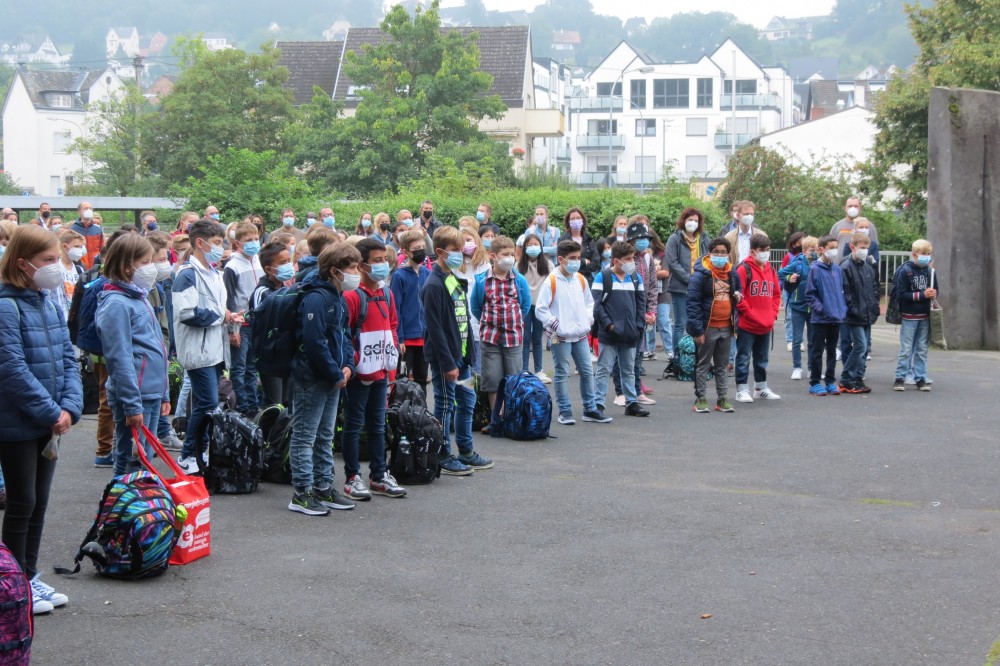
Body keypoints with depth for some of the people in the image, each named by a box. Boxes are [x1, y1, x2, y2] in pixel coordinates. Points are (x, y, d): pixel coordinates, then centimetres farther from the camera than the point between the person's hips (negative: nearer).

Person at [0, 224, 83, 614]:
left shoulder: (48, 302, 7)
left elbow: (68, 358, 7)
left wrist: (69, 407, -7)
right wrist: (52, 412, -18)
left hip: (49, 421, 7)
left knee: (39, 502, 14)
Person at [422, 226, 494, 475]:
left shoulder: (457, 281, 13)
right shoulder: (433, 285, -16)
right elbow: (435, 328, -19)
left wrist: (469, 353, 14)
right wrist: (448, 363, -20)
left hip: (461, 354, 9)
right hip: (444, 357, -9)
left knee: (467, 401, 15)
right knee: (445, 405, -1)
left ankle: (466, 451, 26)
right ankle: (443, 457, 8)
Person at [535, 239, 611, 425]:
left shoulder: (580, 280, 7)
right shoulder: (552, 281, -11)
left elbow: (589, 302, 21)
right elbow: (540, 309, -11)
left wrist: (588, 320, 6)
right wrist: (556, 325, -15)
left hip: (580, 334, 6)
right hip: (561, 336, -6)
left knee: (587, 371, 8)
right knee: (562, 374, 2)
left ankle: (590, 410, 16)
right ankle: (565, 412, 10)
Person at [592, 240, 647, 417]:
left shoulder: (636, 278, 10)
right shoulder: (602, 277, -5)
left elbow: (641, 303, 12)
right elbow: (597, 305, -9)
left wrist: (639, 326, 1)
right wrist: (608, 324, -14)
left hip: (630, 334, 5)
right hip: (609, 335, -5)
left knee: (629, 370, 14)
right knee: (604, 370, -3)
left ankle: (632, 403, 21)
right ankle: (598, 404, 0)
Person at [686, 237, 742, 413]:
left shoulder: (732, 274, 8)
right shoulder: (700, 275, -13)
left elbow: (738, 291, 27)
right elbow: (692, 302, -16)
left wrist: (738, 296, 1)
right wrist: (697, 330, -20)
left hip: (726, 327, 6)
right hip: (707, 328, -6)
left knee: (722, 365, 14)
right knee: (703, 364, 4)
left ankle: (722, 398, 20)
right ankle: (701, 399, 10)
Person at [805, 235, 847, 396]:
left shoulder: (837, 269, 8)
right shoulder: (815, 269, -10)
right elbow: (810, 294, -9)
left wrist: (843, 309, 5)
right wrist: (820, 309, -17)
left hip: (836, 317, 6)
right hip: (821, 319, -6)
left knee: (832, 351, 12)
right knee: (817, 351, 1)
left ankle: (830, 381, 20)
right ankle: (815, 383, 8)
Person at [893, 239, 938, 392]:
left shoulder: (930, 271, 4)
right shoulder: (905, 271, -10)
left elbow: (935, 291, 15)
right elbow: (901, 294, -14)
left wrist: (933, 294, -9)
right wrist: (922, 295, -18)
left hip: (925, 316, 5)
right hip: (909, 316, -5)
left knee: (922, 349, 9)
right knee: (906, 349, -2)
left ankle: (921, 378, 14)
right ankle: (900, 378, 5)